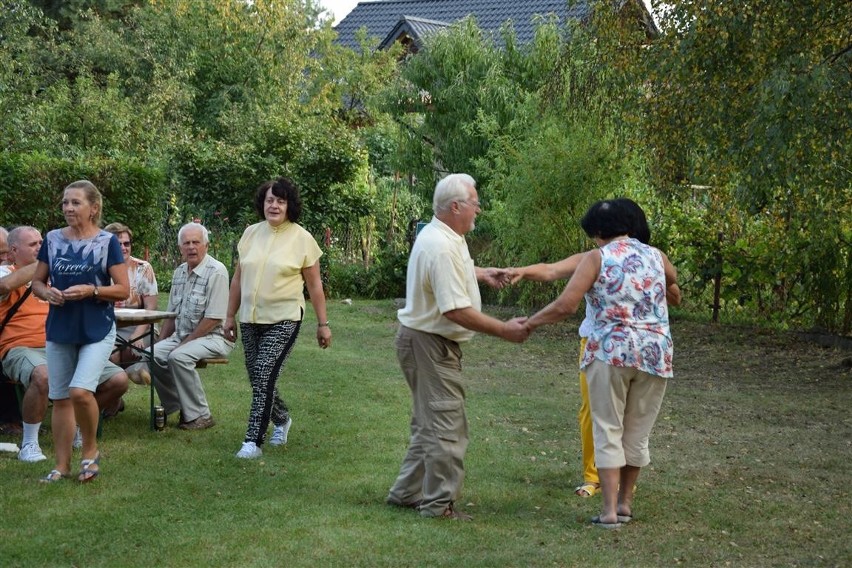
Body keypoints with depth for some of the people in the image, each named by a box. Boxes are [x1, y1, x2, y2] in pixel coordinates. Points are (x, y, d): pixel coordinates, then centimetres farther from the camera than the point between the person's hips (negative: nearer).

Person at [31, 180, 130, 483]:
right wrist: (47, 292, -9)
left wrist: (91, 290, -19)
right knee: (60, 398, 8)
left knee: (81, 391, -19)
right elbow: (37, 282, 13)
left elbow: (123, 290, -5)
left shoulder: (107, 241, -5)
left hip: (97, 330, -4)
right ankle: (62, 465, 19)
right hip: (59, 330, 4)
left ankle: (91, 450, 7)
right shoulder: (53, 239, 5)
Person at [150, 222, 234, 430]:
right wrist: (161, 342, 5)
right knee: (152, 355, -13)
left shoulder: (216, 272, -14)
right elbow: (171, 314, 18)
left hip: (213, 337, -8)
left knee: (179, 357, -31)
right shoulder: (179, 272, 13)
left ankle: (199, 415, -19)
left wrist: (185, 343, -17)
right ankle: (177, 408, -1)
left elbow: (213, 319, -19)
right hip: (182, 335, 8)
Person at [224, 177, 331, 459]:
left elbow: (314, 285, 0)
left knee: (264, 377, -14)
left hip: (283, 320, -5)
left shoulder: (302, 239, -4)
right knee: (258, 380, 11)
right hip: (250, 320, 5)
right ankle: (281, 419, 39)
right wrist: (230, 316, 13)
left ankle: (253, 441, -8)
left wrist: (323, 324, 0)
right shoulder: (251, 234, 7)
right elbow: (238, 279, 13)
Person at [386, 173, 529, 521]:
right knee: (446, 426, -5)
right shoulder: (442, 248, -25)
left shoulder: (443, 237, 9)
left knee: (430, 423, 18)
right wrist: (505, 330, -22)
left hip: (427, 342, 11)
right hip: (430, 344, -11)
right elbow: (457, 311, -28)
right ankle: (439, 504, 2)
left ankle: (407, 493, 25)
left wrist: (481, 274, 21)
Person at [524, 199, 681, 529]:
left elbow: (565, 306, -12)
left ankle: (609, 510, -2)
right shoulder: (654, 255, 10)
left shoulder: (596, 258, -3)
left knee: (608, 430, 3)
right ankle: (625, 502, 24)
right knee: (637, 432, 14)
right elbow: (673, 279, 35)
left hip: (610, 352, -4)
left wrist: (530, 322, 0)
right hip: (656, 354, 4)